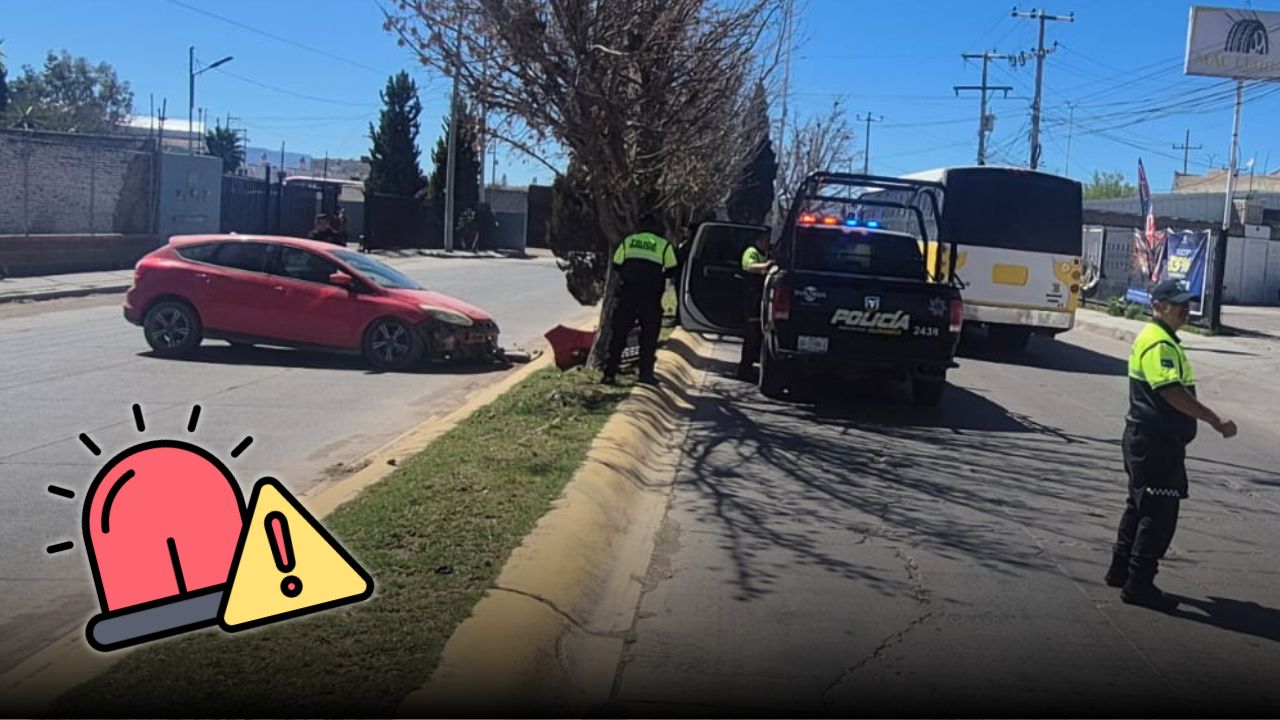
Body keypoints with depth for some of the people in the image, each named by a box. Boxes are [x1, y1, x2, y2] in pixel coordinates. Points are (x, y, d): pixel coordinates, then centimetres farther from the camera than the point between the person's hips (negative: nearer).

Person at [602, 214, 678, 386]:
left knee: (619, 333, 6)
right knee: (649, 336, 8)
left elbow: (617, 265, 9)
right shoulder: (664, 245, 2)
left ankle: (610, 373, 4)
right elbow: (671, 270, 3)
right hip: (650, 295, -2)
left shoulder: (627, 241, 9)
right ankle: (646, 373, 5)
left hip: (628, 292, 2)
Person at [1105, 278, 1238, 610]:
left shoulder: (1164, 340, 16)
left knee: (1140, 507, 18)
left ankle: (1121, 570, 28)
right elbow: (1172, 392, -28)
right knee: (1158, 514, -6)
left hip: (1148, 441, 11)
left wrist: (1209, 418, 21)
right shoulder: (1158, 343, -18)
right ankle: (1139, 585, 0)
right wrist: (1215, 420, -26)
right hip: (1154, 443, -11)